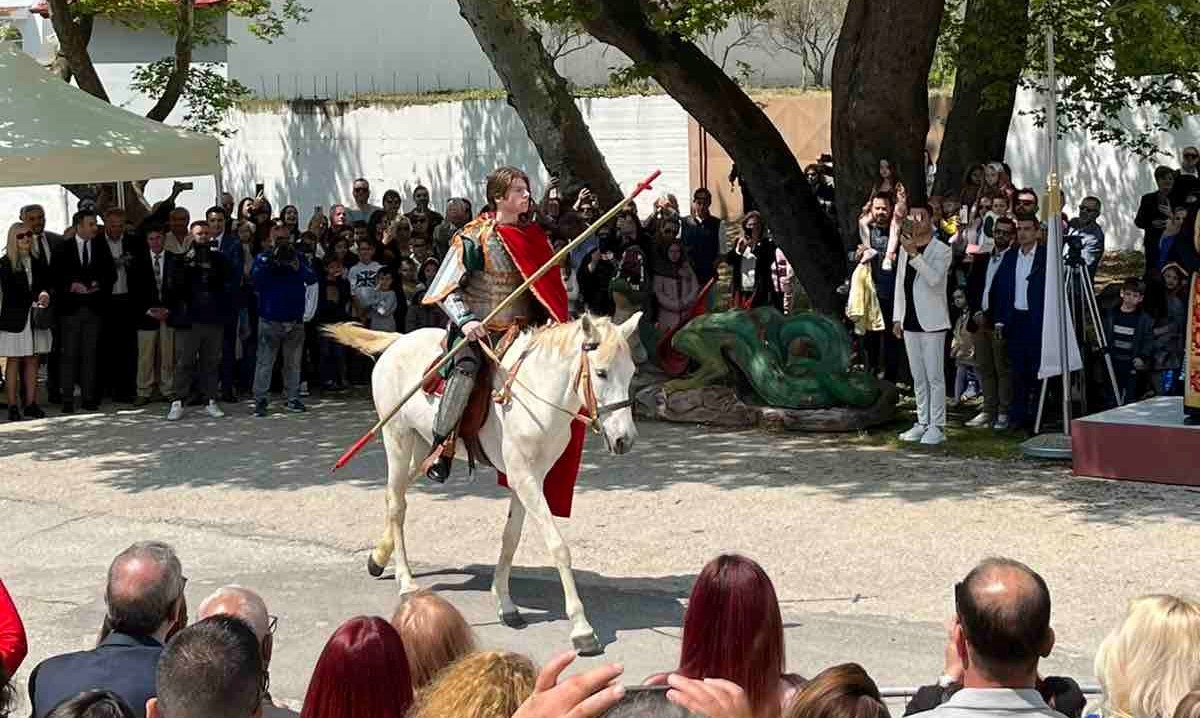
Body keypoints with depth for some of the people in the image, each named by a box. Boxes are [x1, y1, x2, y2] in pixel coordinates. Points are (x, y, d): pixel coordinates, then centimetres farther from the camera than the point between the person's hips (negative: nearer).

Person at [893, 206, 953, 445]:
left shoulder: (941, 250, -6)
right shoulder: (905, 248, 14)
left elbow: (934, 278, -22)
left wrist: (914, 253, -25)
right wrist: (897, 317, 13)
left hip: (932, 322, -6)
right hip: (910, 321, 6)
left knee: (935, 376, -5)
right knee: (918, 377, 11)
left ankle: (937, 426, -3)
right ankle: (923, 423, 17)